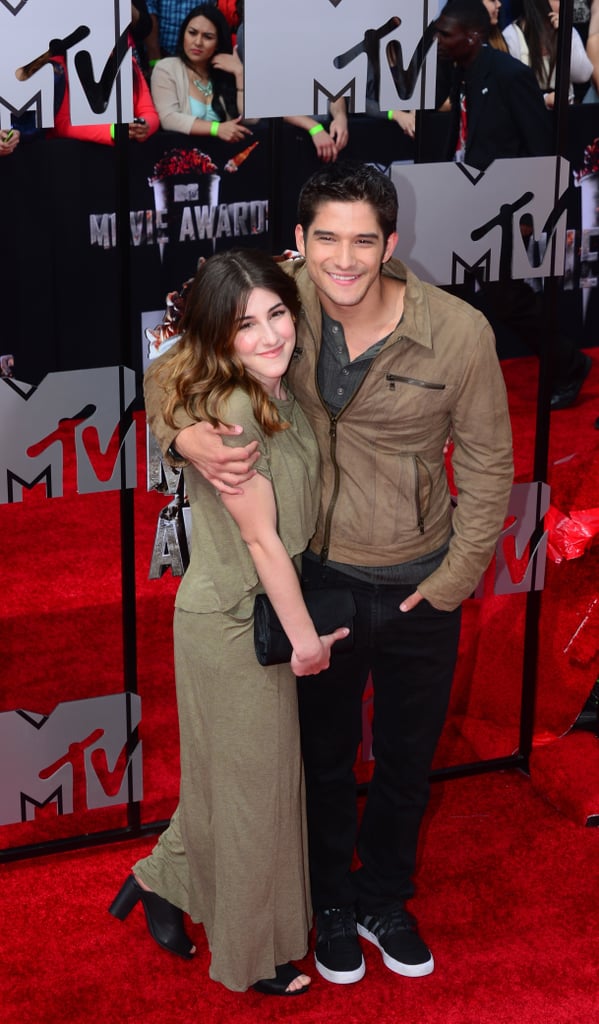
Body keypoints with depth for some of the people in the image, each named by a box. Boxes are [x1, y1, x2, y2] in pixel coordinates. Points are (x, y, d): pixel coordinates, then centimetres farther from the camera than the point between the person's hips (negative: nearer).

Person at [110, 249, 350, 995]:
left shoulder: (273, 389, 0)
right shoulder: (229, 413, -27)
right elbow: (261, 538, -21)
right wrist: (305, 638, -13)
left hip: (261, 612, 8)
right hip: (235, 624, -8)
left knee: (232, 772, 23)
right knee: (253, 784, 9)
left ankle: (163, 880, 42)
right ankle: (254, 957, 29)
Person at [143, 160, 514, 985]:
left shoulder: (459, 333, -20)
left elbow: (488, 468, -8)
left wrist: (450, 583, -7)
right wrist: (187, 435, -25)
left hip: (420, 590, 0)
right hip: (320, 577, 0)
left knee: (408, 762, 21)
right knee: (325, 759, 20)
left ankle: (385, 900, 48)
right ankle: (333, 906, 46)